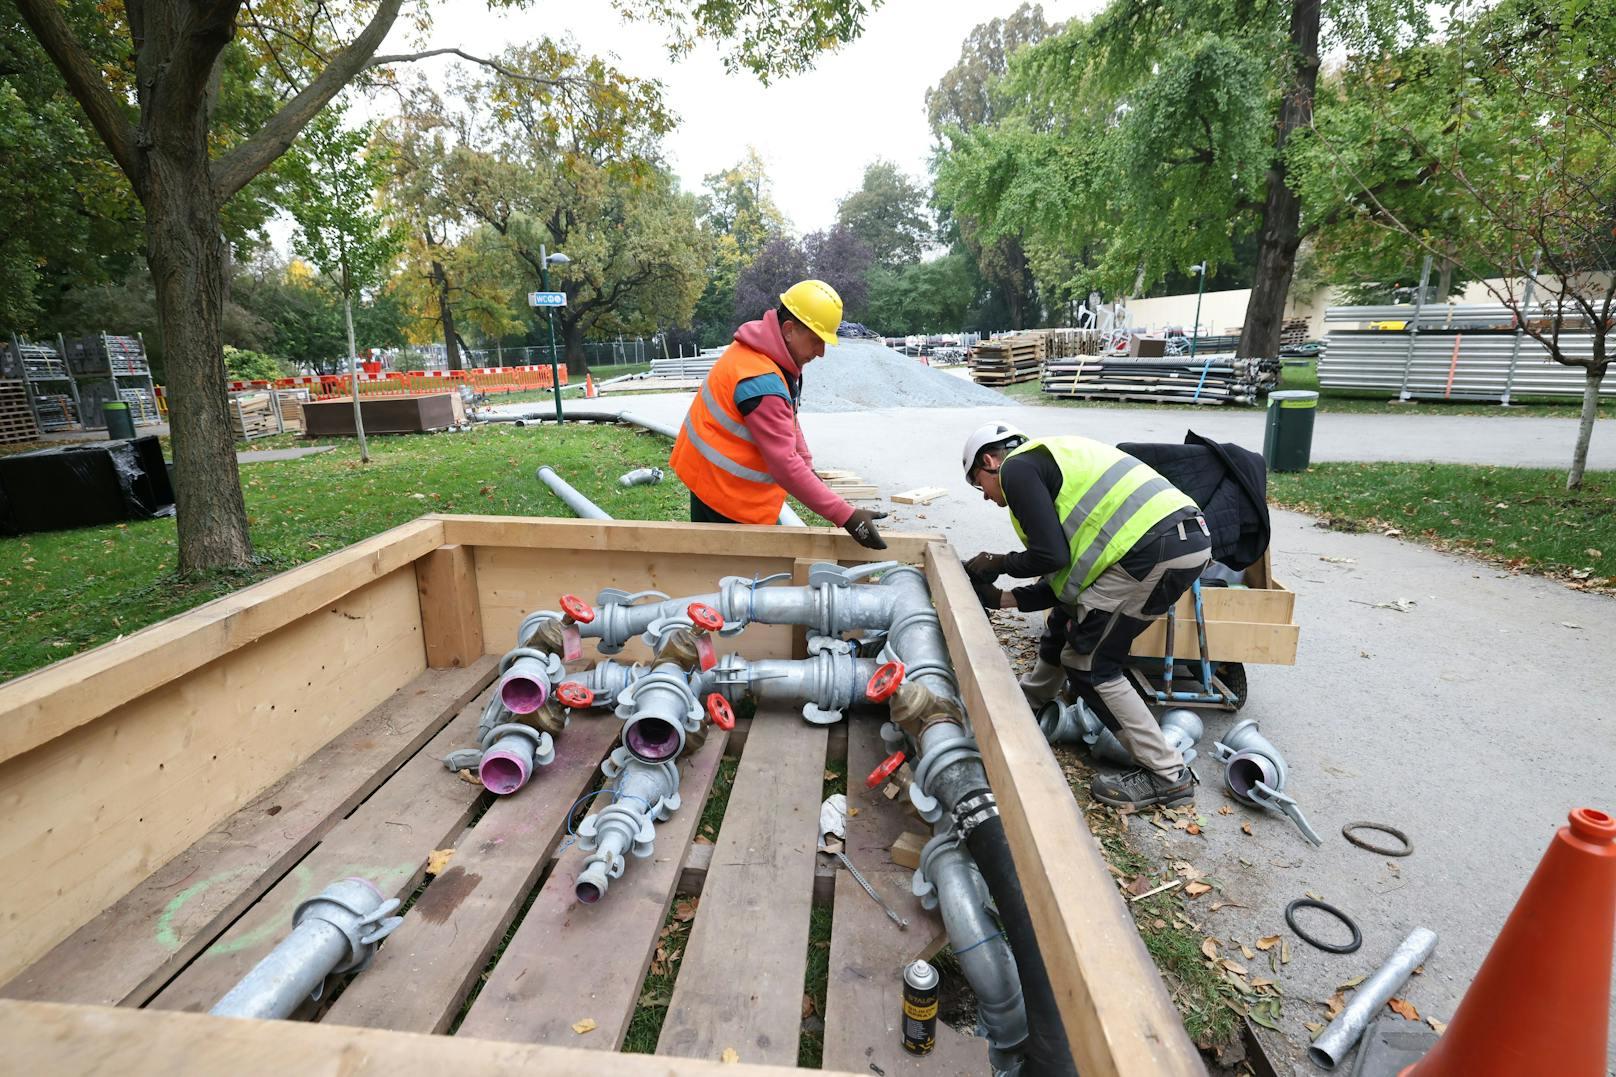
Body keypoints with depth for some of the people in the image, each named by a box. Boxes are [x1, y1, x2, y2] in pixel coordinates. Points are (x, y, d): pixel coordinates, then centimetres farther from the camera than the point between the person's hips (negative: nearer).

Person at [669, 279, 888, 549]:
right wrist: (847, 517, -32)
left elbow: (787, 419, 10)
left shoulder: (761, 350, 0)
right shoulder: (763, 385, -30)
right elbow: (785, 465, -32)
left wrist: (808, 468, 3)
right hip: (726, 492, -10)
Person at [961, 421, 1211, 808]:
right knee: (1067, 614, 23)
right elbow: (1068, 570, 23)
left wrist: (998, 565, 8)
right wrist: (1005, 599, 23)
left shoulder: (1017, 466, 0)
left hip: (1158, 549, -10)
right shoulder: (1053, 460, 28)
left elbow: (1050, 556, -10)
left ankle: (1167, 775, 8)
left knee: (1088, 664, 1)